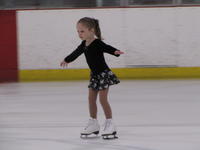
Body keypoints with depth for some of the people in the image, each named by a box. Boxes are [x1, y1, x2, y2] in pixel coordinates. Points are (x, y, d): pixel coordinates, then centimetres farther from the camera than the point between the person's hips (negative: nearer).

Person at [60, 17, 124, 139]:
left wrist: (115, 51, -59)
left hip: (103, 74, -8)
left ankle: (110, 124, -2)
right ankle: (93, 124, 18)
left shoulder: (97, 43, -19)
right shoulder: (84, 45, 5)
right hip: (95, 75, 8)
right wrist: (67, 60, 43)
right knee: (91, 98, 9)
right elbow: (76, 53, 25)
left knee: (103, 99, -9)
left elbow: (107, 48, -37)